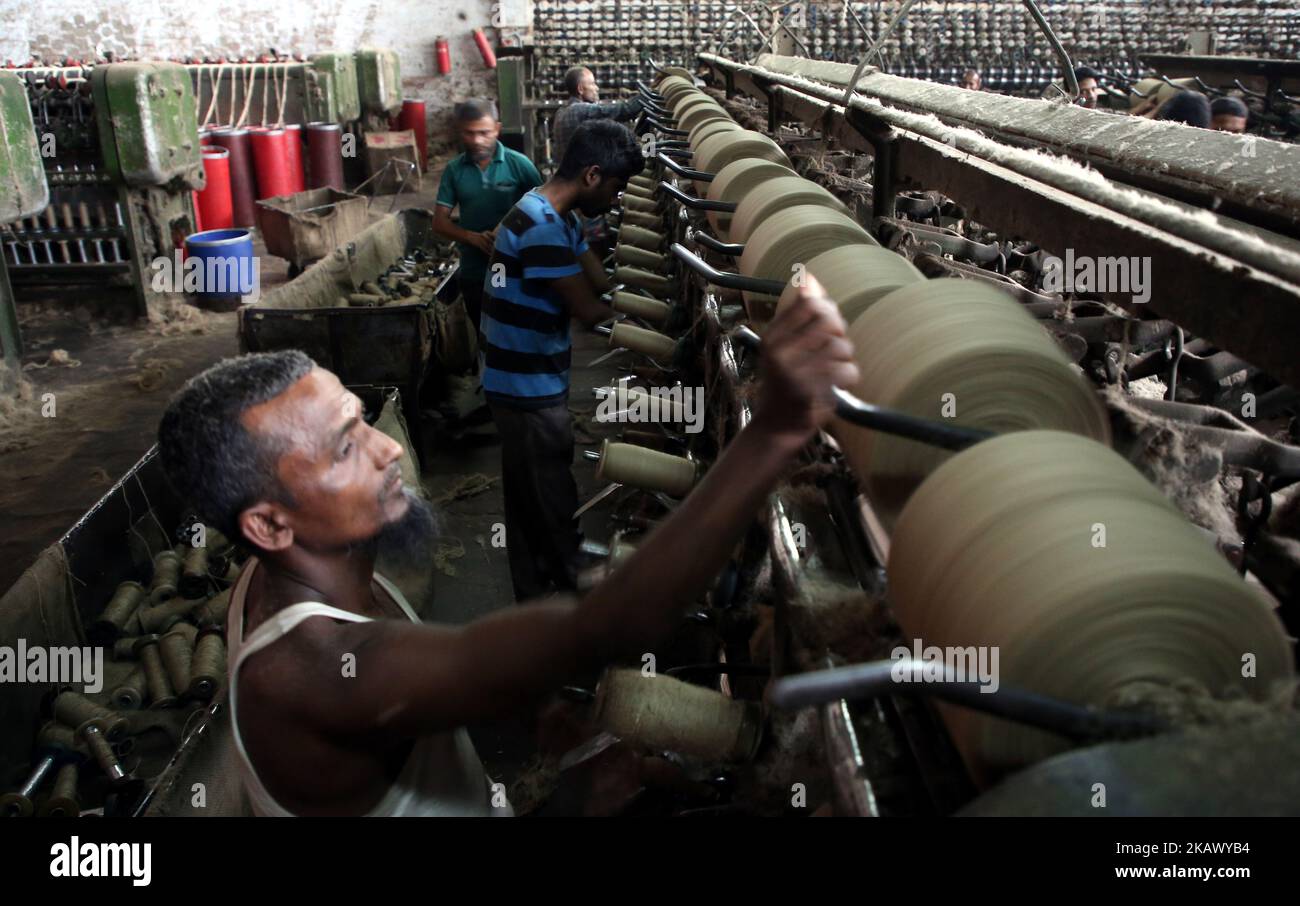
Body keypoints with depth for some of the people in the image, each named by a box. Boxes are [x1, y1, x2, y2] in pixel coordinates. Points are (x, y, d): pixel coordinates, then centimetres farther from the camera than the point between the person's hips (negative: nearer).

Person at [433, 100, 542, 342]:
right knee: (487, 339, 18)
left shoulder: (518, 163, -9)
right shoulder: (454, 170, 0)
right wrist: (473, 237, -18)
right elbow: (439, 222, 0)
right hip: (475, 272, 3)